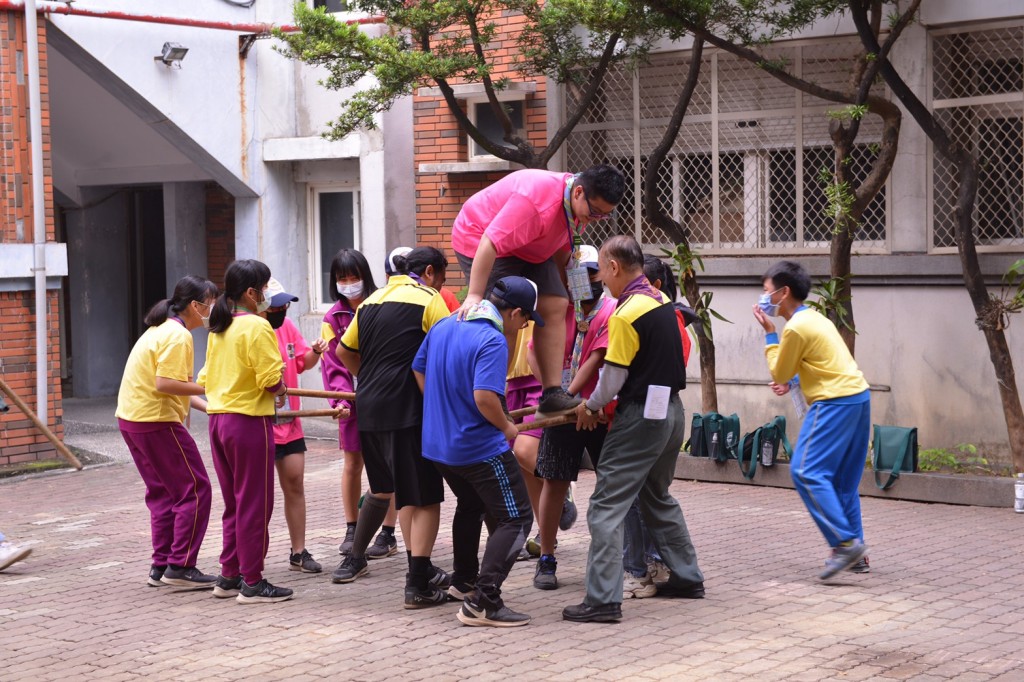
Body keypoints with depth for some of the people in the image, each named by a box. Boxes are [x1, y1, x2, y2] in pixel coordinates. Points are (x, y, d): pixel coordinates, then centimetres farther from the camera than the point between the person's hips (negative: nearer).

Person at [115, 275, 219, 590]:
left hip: (131, 419, 10)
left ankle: (161, 566, 18)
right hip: (156, 422, -10)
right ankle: (180, 566, -5)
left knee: (163, 492, 16)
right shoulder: (178, 336, -15)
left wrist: (206, 406, 12)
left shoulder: (161, 329, 17)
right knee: (195, 490, -5)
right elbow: (165, 384, -24)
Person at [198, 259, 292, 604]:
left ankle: (229, 576, 21)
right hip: (249, 420, -8)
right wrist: (281, 388, 2)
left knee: (233, 502, 16)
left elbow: (207, 378, 14)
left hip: (218, 418, 8)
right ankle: (252, 583, 3)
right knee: (254, 504, -1)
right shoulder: (256, 327, -14)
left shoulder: (218, 328, 11)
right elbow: (272, 380, -19)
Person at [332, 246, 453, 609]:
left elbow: (344, 351, 24)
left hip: (368, 407, 7)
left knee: (383, 486, 25)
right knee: (423, 497, -3)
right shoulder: (428, 299, -3)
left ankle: (355, 559, 35)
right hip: (407, 408, -7)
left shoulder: (372, 300, 17)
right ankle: (418, 584, -7)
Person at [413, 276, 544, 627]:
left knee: (471, 504, 31)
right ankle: (482, 601, -13)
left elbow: (418, 369, 15)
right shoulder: (493, 342, -21)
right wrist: (506, 427, -12)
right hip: (480, 449, -9)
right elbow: (485, 397, -30)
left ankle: (463, 578, 42)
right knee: (515, 519, -3)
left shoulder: (442, 326, 5)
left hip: (437, 444, 9)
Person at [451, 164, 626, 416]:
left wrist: (560, 286, 15)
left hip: (530, 250, 9)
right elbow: (491, 244, -39)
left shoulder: (582, 206, -7)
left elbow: (561, 249, 10)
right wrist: (474, 296, -40)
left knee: (555, 307, -2)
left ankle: (552, 393, -1)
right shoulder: (537, 200, -37)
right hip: (480, 238, -9)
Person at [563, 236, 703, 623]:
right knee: (658, 497, 25)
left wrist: (591, 406, 5)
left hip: (641, 416, -9)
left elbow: (614, 375, -15)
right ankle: (687, 577, 31)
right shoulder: (661, 301, 9)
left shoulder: (625, 314, -17)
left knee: (607, 504, -7)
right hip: (671, 410, 9)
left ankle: (603, 599, -11)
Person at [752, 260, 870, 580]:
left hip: (835, 403, -10)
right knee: (843, 479, 13)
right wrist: (794, 382, 16)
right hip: (858, 396, 10)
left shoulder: (796, 328, -12)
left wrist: (769, 332, 5)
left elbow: (779, 374, -2)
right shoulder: (814, 318, 17)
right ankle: (854, 553, 13)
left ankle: (845, 542, -19)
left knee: (807, 472, -13)